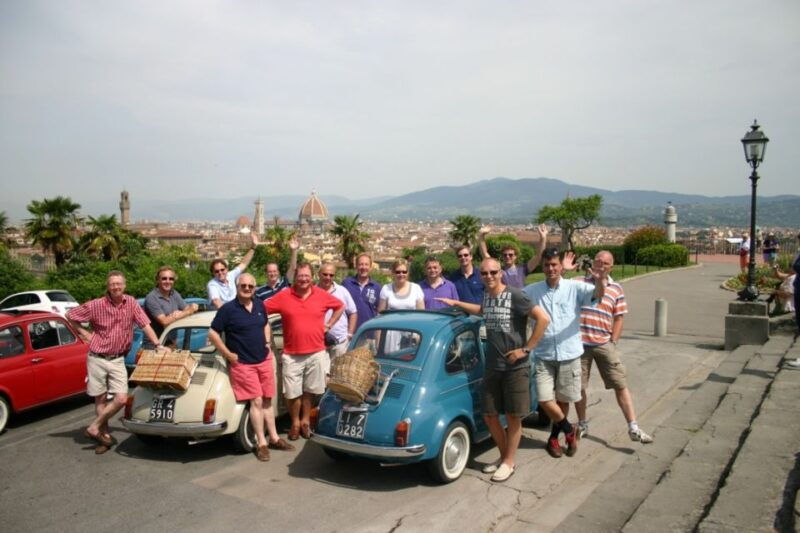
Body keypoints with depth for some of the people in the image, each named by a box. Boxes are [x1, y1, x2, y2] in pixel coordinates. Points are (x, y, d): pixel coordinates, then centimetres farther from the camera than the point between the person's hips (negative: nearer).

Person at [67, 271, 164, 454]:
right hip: (97, 359, -2)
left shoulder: (131, 303, -3)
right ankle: (105, 434, 20)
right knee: (101, 399, 6)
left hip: (117, 360, 2)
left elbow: (145, 324, -2)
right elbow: (71, 315, 2)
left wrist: (157, 345, -9)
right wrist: (85, 334, -2)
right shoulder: (96, 305, -10)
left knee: (121, 399, -7)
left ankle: (94, 428, 11)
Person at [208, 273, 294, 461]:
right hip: (242, 364, -5)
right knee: (256, 401, -8)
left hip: (264, 361, 5)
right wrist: (229, 355, -12)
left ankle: (274, 438, 23)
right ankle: (261, 444, 3)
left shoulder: (259, 305, 6)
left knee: (267, 400, 12)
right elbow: (212, 334, -11)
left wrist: (267, 343, 9)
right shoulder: (227, 309, -11)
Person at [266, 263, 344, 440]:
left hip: (316, 353, 1)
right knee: (293, 392, 5)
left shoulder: (322, 295, -1)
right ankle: (295, 422, 25)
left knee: (310, 390, 13)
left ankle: (305, 420, 30)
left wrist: (329, 325, 8)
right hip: (292, 355, -1)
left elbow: (340, 306, 14)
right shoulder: (283, 296, -6)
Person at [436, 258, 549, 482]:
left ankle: (509, 462, 21)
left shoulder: (514, 295, -16)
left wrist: (525, 349, -18)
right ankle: (503, 455, 31)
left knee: (513, 416, 6)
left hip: (515, 367, -6)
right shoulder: (487, 295, 5)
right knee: (490, 415, 11)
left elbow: (543, 318, -21)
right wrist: (456, 303, 25)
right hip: (492, 367, 6)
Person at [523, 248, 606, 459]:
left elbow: (598, 295, -20)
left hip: (569, 354, 0)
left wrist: (600, 281, -42)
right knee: (545, 400, -6)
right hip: (543, 355, 1)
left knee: (563, 400, 12)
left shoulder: (575, 287, -4)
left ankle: (554, 437, 36)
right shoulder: (532, 290, 0)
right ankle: (570, 430, 21)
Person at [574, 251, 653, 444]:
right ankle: (582, 424, 26)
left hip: (603, 343, 1)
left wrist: (613, 341, 0)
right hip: (579, 343, 0)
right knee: (578, 386, 8)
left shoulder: (616, 289, 7)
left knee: (621, 384, -2)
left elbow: (618, 318, 8)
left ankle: (633, 428, 5)